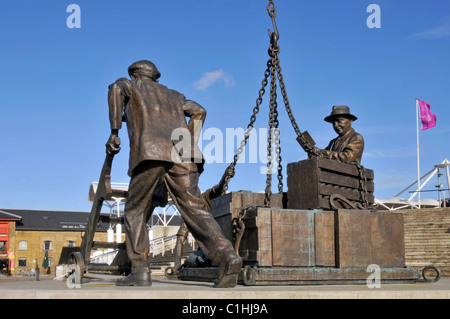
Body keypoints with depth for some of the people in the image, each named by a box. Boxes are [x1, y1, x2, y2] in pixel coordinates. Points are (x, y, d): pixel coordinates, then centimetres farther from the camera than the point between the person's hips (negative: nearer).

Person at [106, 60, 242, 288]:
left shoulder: (131, 85, 24)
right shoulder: (172, 94, 37)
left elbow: (116, 88, 1)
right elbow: (198, 111, 29)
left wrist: (114, 131, -1)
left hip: (151, 153, -4)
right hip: (182, 158, 4)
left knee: (135, 211, 8)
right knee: (194, 210, -3)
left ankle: (140, 271, 0)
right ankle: (226, 256, -24)